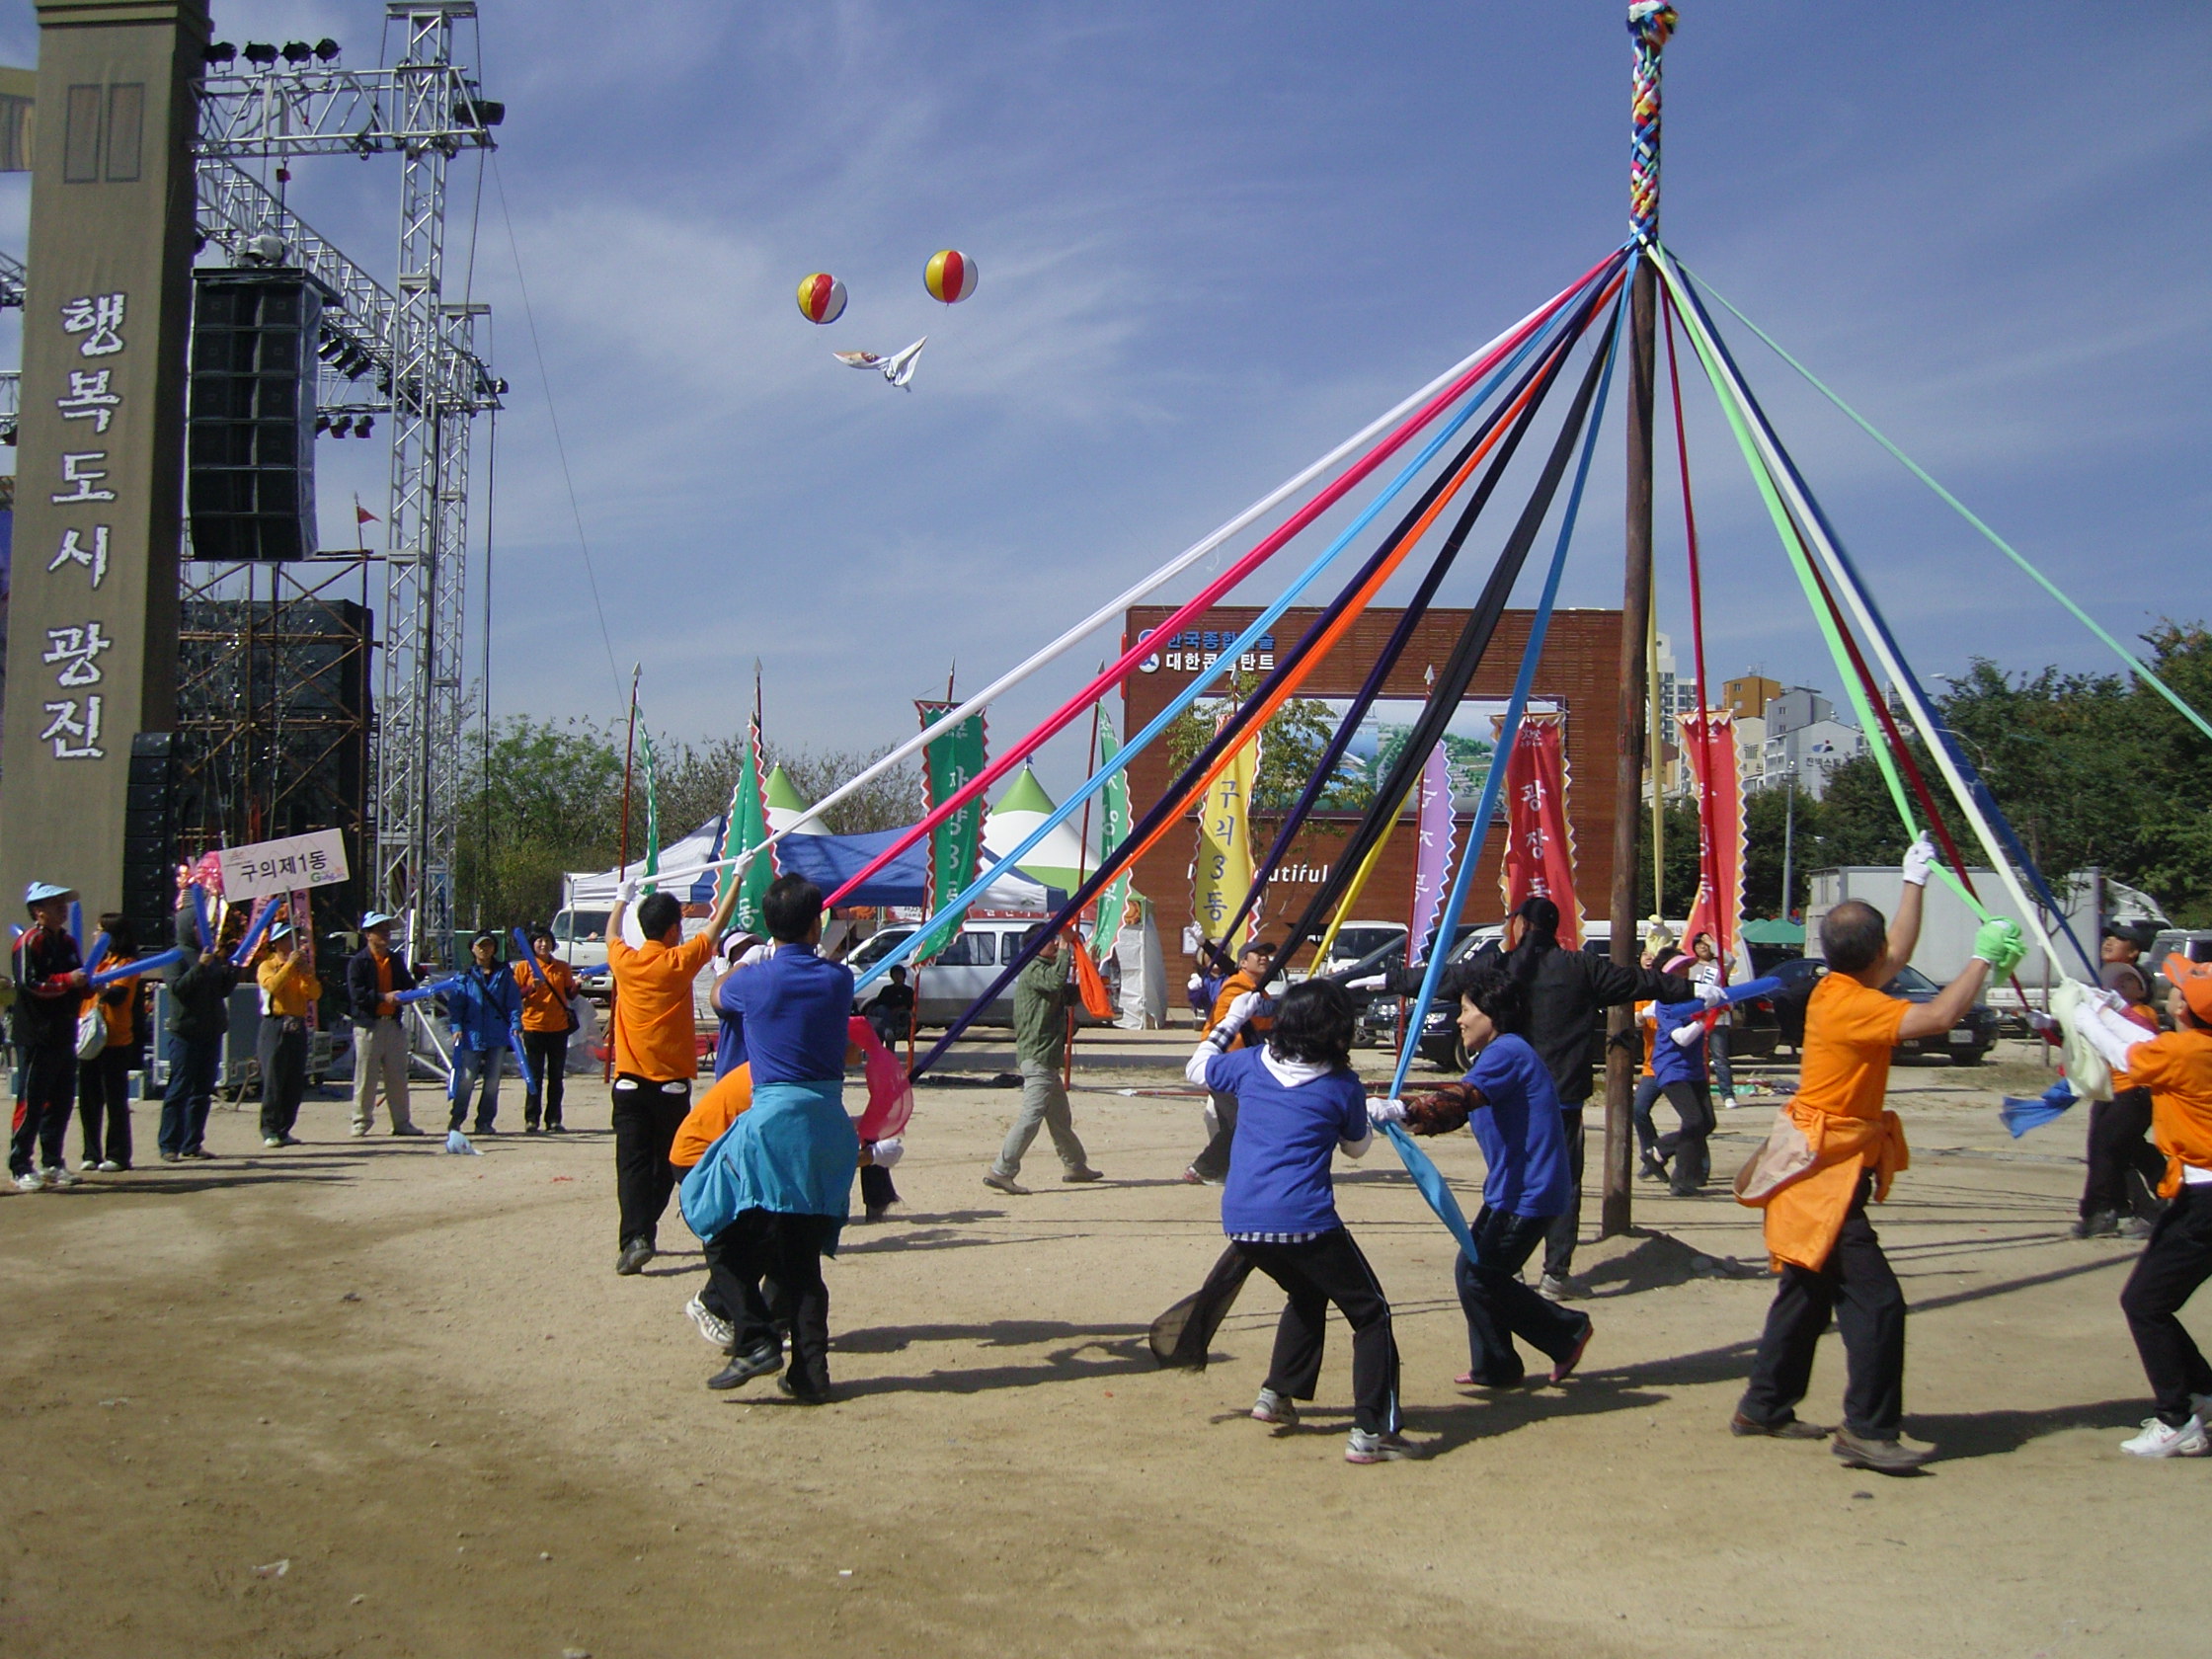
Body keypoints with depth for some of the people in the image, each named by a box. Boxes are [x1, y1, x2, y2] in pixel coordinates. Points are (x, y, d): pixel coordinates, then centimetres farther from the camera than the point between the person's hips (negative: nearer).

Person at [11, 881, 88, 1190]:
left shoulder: (67, 942, 16)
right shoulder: (30, 941, -9)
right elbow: (28, 983, -19)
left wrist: (87, 984, 4)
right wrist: (67, 981, -21)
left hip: (64, 1035, 8)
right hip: (37, 1037, -8)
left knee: (62, 1101, 11)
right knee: (31, 1103, -6)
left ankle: (52, 1163, 20)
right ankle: (21, 1167, -1)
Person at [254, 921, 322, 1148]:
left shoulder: (301, 967, 19)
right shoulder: (267, 966, 5)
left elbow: (315, 994, 6)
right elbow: (272, 985, -17)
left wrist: (307, 974, -8)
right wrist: (289, 965, -16)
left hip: (297, 1027, 5)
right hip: (275, 1026, -5)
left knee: (296, 1084, 3)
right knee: (273, 1080, -9)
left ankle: (284, 1130, 9)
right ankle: (270, 1131, -7)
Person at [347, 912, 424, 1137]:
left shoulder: (396, 961, 16)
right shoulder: (357, 962, -3)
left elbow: (408, 988, 16)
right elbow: (356, 994, -13)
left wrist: (407, 993, -8)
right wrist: (384, 997, -23)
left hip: (393, 1024, 5)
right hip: (368, 1025, -5)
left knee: (397, 1077, 7)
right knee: (365, 1077, -2)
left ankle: (402, 1122, 12)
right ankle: (361, 1122, 7)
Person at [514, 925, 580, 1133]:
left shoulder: (563, 967, 9)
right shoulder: (524, 967, 1)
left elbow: (570, 996, 13)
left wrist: (576, 985, -7)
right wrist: (530, 988, -18)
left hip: (559, 1027, 3)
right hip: (533, 1027, -3)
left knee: (557, 1077, 5)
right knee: (535, 1076, 0)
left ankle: (554, 1120, 10)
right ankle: (531, 1120, 4)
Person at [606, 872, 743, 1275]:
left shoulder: (624, 960, 1)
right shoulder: (680, 961, -6)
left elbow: (612, 934, 25)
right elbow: (718, 923, 5)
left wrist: (622, 898, 42)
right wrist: (738, 878, 17)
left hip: (629, 1080, 2)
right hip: (671, 1082, -2)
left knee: (632, 1163, -4)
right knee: (666, 1163, 13)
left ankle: (634, 1237, -18)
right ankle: (642, 1231, 18)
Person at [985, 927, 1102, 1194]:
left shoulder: (1044, 969, 22)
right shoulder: (1034, 970, -11)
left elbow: (1072, 995, 26)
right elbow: (1057, 981, -31)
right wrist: (1064, 950, -22)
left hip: (1047, 1056, 11)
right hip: (1037, 1055, -11)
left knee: (1060, 1117, 20)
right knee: (1031, 1115, -15)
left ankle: (1075, 1166, 32)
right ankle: (1000, 1171, -17)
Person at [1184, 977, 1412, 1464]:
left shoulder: (1250, 1065, 10)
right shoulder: (1342, 1086, 1)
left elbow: (1197, 1068, 28)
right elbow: (1357, 1147, 16)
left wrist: (1231, 1020, 36)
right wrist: (1368, 1114, 34)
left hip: (1240, 1221, 6)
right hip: (1303, 1222, -6)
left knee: (1307, 1294, 32)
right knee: (1370, 1313, 6)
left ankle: (1277, 1394, 29)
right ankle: (1372, 1432, -1)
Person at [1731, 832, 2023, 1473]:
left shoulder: (1838, 990, 7)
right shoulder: (1850, 1005, -20)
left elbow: (1899, 955, 24)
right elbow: (1936, 1017, -30)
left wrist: (1915, 879, 31)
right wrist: (1983, 958, -17)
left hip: (1821, 1167, 10)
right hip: (1824, 1172, -10)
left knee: (1808, 1292, 17)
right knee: (1875, 1299, -12)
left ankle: (1764, 1407, 25)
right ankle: (1868, 1431, -10)